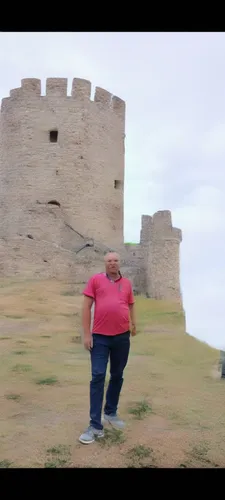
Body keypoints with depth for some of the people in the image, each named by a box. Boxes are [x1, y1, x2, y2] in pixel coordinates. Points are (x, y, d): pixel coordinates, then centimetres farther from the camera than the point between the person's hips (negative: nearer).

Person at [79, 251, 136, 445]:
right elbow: (87, 307, -3)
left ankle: (111, 413, 33)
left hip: (122, 337, 4)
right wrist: (86, 333, -7)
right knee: (98, 377, -4)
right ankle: (96, 426, 3)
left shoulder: (127, 283, 8)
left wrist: (133, 324, 9)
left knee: (117, 376, 14)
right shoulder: (95, 280, -1)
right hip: (100, 337, -3)